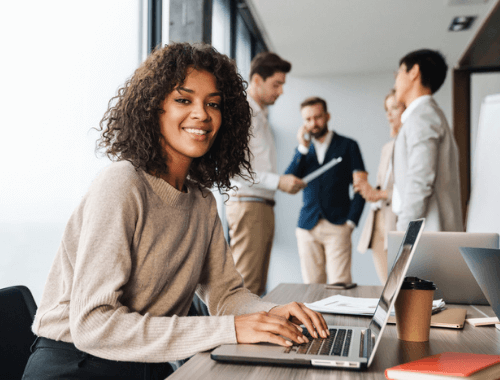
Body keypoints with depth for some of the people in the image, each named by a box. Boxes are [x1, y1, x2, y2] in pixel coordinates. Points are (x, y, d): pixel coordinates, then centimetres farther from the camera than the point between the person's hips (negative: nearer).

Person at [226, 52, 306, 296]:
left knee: (258, 285, 10)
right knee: (246, 286, -9)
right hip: (247, 204, -9)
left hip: (264, 205, 10)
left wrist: (286, 181, 10)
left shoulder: (261, 115, 22)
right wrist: (278, 181, -19)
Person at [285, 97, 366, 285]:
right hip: (308, 227, 3)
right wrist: (303, 148, -2)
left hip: (337, 227, -3)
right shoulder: (303, 150, 16)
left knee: (340, 285, -10)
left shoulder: (347, 146, 8)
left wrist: (351, 221, -4)